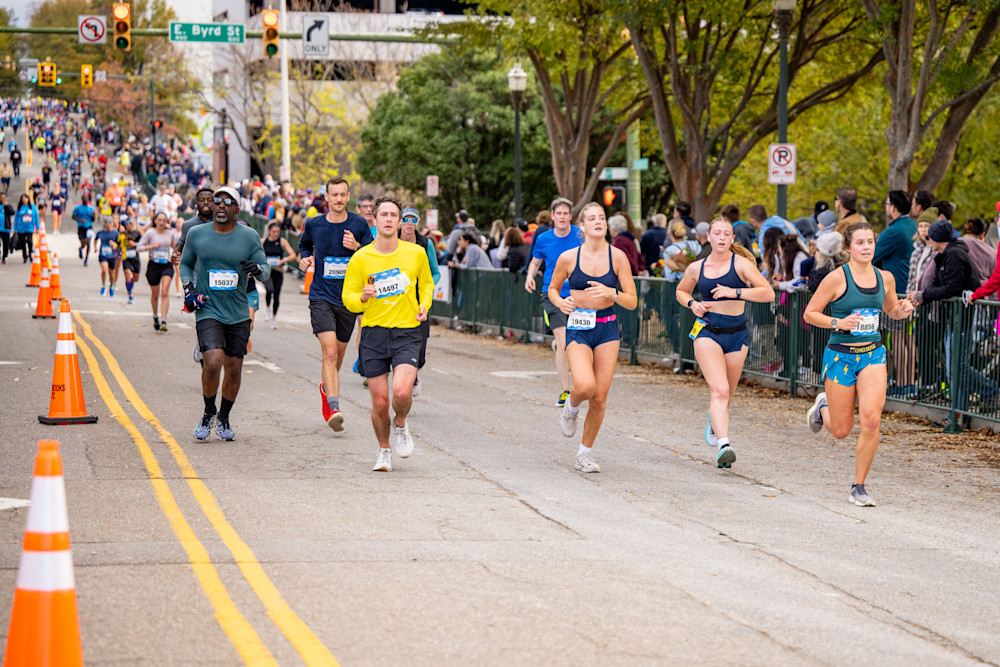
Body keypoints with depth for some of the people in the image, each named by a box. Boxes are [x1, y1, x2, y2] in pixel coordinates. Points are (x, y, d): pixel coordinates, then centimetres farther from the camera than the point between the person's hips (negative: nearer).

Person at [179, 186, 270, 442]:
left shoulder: (249, 236, -2)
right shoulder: (197, 234, 0)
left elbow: (266, 269, 5)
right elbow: (185, 263, 17)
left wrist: (257, 269, -19)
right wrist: (188, 288, 0)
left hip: (238, 314, 2)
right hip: (208, 310, -2)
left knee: (234, 369, 5)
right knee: (212, 362, -19)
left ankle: (224, 418, 27)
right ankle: (208, 413, 4)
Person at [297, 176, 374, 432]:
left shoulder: (359, 225, -1)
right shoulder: (313, 225, 1)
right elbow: (304, 245, 23)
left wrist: (356, 247, -14)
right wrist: (305, 258, 1)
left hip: (348, 298, 2)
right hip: (321, 297, -2)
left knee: (338, 354, 15)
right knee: (329, 352, -18)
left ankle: (327, 388, 45)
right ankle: (334, 408, -25)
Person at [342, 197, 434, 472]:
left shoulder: (416, 253, 3)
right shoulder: (360, 258, -1)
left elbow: (427, 283, 22)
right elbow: (348, 298, 4)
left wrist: (424, 305, 4)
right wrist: (363, 297, -18)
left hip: (407, 332, 0)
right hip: (373, 333, 0)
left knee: (402, 391, -21)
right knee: (380, 401, -1)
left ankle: (401, 425, 14)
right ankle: (384, 450, 25)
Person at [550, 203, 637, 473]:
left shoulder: (618, 257, -1)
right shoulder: (568, 258, -3)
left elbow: (632, 301, -1)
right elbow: (552, 289, 13)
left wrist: (611, 293, -20)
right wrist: (561, 302, -8)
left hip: (607, 329, 2)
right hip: (578, 328, -2)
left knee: (600, 398, 0)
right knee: (584, 386, -26)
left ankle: (585, 453, 18)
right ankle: (571, 408, 11)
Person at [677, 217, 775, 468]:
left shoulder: (740, 263, -3)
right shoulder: (696, 268, 6)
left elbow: (768, 293, -11)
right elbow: (681, 291, 25)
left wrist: (735, 292, -21)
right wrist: (692, 304, 3)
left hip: (736, 335, 1)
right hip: (707, 332, -1)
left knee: (725, 396, 13)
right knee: (720, 390, -21)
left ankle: (714, 421, 48)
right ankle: (723, 445, -32)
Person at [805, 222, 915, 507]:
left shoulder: (885, 278, 4)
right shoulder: (837, 278, -9)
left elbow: (891, 309, 22)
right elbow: (810, 313, -4)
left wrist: (902, 311, -1)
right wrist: (838, 323, -20)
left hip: (873, 354, 3)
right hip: (840, 355, -3)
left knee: (871, 420, -16)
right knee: (841, 430, 5)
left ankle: (859, 487, -2)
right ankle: (823, 406, 44)